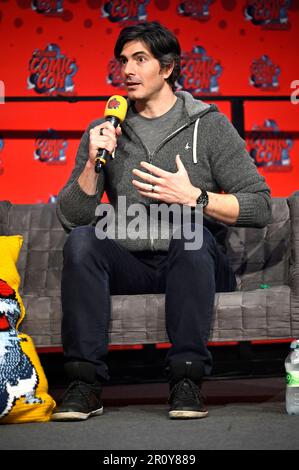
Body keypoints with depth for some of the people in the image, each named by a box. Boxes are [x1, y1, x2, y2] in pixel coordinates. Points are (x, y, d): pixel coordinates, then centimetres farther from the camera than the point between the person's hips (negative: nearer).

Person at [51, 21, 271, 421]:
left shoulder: (209, 126, 3)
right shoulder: (104, 132, 11)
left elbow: (260, 208, -4)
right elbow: (70, 218, 4)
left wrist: (193, 197, -15)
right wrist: (93, 163, -11)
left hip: (196, 267, -2)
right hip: (130, 268, 2)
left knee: (191, 232, -34)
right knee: (82, 239, -26)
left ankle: (187, 380, -33)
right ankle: (86, 382, -29)